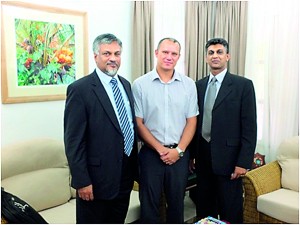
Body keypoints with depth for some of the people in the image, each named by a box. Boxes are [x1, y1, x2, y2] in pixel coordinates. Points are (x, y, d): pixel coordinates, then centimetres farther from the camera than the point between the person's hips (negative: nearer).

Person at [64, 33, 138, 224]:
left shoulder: (126, 84, 7)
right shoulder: (80, 89, -15)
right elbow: (73, 141, -15)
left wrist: (135, 165, 12)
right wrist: (82, 181, -16)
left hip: (125, 175, 7)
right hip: (97, 178, -6)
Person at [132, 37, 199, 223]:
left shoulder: (189, 84, 2)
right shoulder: (140, 84, -4)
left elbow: (192, 121, 3)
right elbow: (138, 123, -5)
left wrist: (178, 150, -7)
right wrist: (160, 149, -10)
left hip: (179, 153, 2)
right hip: (151, 153, -2)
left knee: (177, 202, 14)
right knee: (149, 203, 8)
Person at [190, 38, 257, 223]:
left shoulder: (243, 85, -5)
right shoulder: (198, 86, 8)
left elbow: (249, 127, -8)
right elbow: (194, 122, 10)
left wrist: (244, 162, -13)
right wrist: (190, 154, 8)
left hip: (228, 158, -4)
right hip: (202, 157, 4)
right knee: (204, 208, 16)